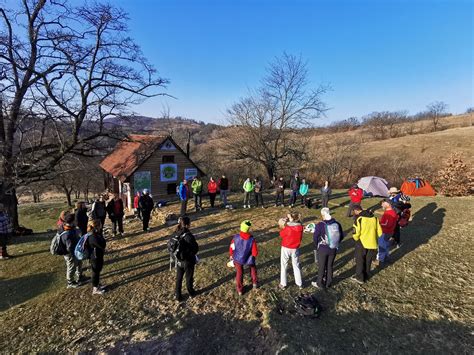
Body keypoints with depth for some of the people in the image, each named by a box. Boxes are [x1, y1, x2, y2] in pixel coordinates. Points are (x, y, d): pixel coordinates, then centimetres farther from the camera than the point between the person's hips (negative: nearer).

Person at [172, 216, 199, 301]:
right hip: (188, 261, -4)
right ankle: (191, 292, 41)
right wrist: (192, 254, -1)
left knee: (179, 278, 21)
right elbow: (196, 248, -22)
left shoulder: (176, 233, -12)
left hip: (179, 260, 5)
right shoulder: (188, 236, -30)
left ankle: (178, 295, 34)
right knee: (189, 278, 19)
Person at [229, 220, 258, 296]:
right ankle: (255, 283, 45)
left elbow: (232, 248, -10)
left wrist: (231, 255, 10)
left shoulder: (236, 237, -25)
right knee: (253, 268, 31)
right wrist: (252, 255, 4)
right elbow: (255, 253, -21)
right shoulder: (252, 239, -28)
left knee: (239, 273, 21)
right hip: (248, 260, -1)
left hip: (238, 259, 1)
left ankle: (240, 290, 34)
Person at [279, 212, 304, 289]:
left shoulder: (288, 227, -24)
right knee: (296, 265, 20)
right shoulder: (300, 227, -12)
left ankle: (283, 284, 22)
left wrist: (284, 227, 2)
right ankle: (299, 284, 30)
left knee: (283, 266, 13)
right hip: (295, 249, 4)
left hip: (286, 248, -4)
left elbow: (281, 234, -8)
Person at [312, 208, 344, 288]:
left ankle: (320, 283, 26)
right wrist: (335, 244, 15)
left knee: (321, 267, 12)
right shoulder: (337, 224, -6)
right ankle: (328, 283, 33)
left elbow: (315, 237, -13)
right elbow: (341, 236, 5)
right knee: (330, 266, 19)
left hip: (322, 249, -4)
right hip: (333, 250, 4)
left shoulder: (320, 225, -20)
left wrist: (316, 246, 5)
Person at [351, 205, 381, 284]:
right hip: (372, 244, 5)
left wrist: (357, 239, 3)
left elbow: (355, 234, -17)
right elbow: (379, 232, 5)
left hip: (362, 244, -5)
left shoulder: (359, 219, -16)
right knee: (368, 262, 19)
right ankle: (365, 277, 32)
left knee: (360, 261, 13)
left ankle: (360, 277, 23)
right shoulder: (374, 218, 2)